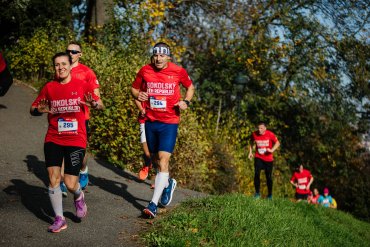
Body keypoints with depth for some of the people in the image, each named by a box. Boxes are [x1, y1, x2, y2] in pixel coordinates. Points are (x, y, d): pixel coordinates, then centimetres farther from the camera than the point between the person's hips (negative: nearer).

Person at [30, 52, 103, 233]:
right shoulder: (49, 87, 3)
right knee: (53, 178, -7)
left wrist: (94, 104, -18)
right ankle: (59, 219, 9)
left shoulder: (81, 85, -1)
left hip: (76, 141, -2)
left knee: (70, 184, -5)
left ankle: (79, 197, 32)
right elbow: (33, 109, 8)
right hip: (53, 140, 2)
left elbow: (99, 105, 6)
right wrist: (40, 110, -15)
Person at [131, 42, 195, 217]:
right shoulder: (145, 71, 0)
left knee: (163, 160, -13)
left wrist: (186, 101, -4)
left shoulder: (178, 71, -4)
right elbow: (134, 88, 13)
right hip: (150, 121, 3)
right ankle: (169, 183, 45)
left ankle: (153, 204, -13)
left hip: (169, 122, -3)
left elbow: (190, 86, 14)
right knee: (157, 159, 14)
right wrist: (138, 95, -10)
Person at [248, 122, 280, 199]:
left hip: (268, 159, -1)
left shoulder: (270, 134, -14)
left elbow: (277, 143, -3)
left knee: (269, 177, 7)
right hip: (258, 158, 1)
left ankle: (270, 195, 24)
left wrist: (272, 150, -19)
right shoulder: (254, 134, -8)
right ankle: (257, 193, -8)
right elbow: (251, 142, 13)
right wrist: (250, 152, 5)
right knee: (257, 174, -18)